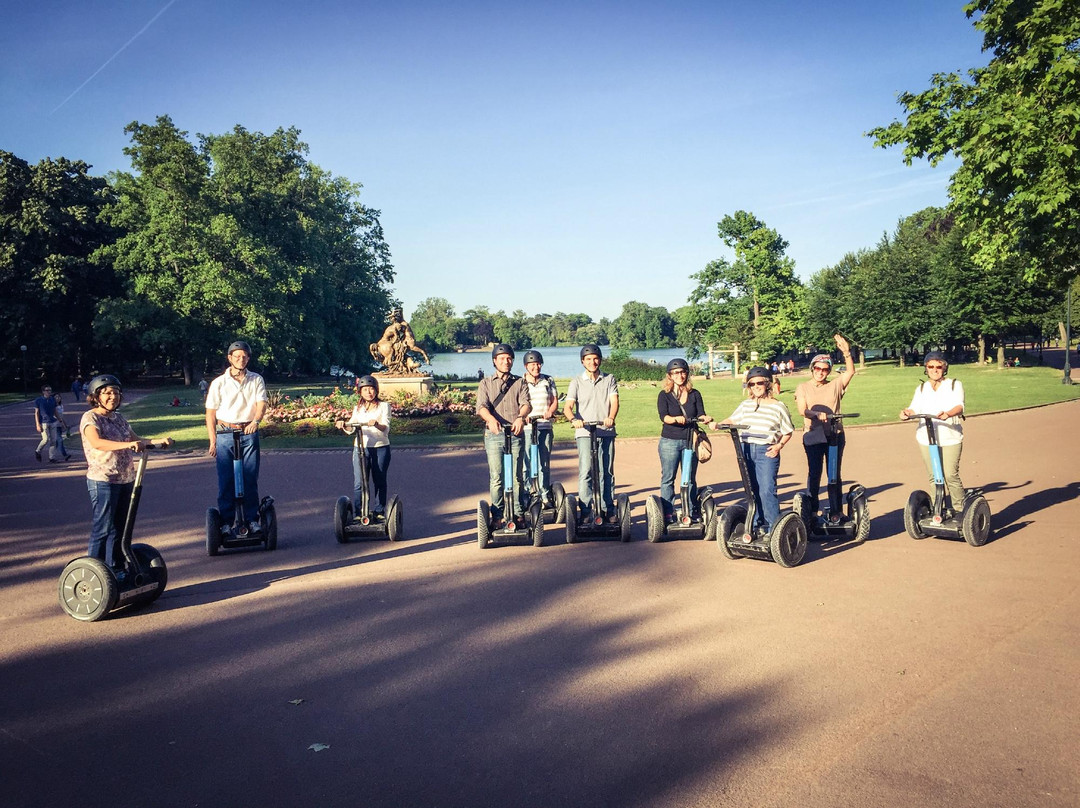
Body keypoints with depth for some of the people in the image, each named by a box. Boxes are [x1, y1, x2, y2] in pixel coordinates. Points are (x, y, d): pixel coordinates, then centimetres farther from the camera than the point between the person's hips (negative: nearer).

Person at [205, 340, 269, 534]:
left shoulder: (256, 380, 7)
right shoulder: (219, 383, 4)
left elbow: (261, 403, -5)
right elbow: (210, 412, 5)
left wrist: (255, 420, -25)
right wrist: (213, 440, -1)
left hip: (249, 434, 0)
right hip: (225, 434, 0)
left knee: (250, 479, 2)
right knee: (225, 481, 1)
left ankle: (252, 519, 10)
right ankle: (226, 522, 8)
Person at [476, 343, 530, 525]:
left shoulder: (519, 382, 15)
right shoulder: (485, 384, 13)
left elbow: (526, 403, -3)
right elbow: (481, 406, -5)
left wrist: (520, 417, -26)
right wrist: (491, 419, -27)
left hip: (515, 433, 1)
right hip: (493, 434, 0)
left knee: (516, 477, 1)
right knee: (496, 477, -2)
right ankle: (497, 516, 5)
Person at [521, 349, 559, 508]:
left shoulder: (548, 381, 11)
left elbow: (555, 401, 10)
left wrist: (549, 412, -11)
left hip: (545, 426, 3)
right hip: (526, 427, -3)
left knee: (545, 463, 6)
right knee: (526, 462, -6)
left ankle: (545, 495, 14)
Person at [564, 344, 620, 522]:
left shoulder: (609, 379, 11)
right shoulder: (577, 382, 8)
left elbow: (614, 401, -4)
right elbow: (568, 406, -2)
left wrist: (611, 417, -26)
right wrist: (574, 419, -25)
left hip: (606, 432, 1)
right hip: (584, 432, -1)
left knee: (607, 472, 7)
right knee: (585, 472, -9)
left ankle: (609, 510, 16)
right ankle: (585, 511, -5)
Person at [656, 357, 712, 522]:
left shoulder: (695, 394, 9)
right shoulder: (664, 395, 1)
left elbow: (700, 414, -1)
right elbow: (663, 416, -13)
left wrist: (704, 419, -25)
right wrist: (676, 419, -34)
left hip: (690, 441, 2)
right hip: (669, 442, -2)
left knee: (691, 479, 8)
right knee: (668, 479, 0)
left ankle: (692, 513, 17)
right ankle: (668, 514, 6)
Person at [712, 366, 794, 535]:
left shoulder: (778, 406, 1)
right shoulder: (745, 404, 12)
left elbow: (787, 432, 6)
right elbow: (732, 420, 21)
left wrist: (779, 445, -10)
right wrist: (717, 425, 3)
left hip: (766, 451, -4)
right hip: (746, 450, 5)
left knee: (767, 490, -13)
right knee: (752, 490, 12)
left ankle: (774, 527, -6)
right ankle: (757, 524, 25)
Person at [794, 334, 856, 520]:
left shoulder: (835, 385, 12)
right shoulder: (803, 388, 7)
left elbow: (850, 371, 2)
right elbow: (802, 409, -7)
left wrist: (846, 353, -13)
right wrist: (817, 414, -26)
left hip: (835, 434, 2)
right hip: (813, 434, -2)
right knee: (814, 472, -6)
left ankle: (835, 512, 11)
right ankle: (812, 510, 3)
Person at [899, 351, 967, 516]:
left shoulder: (955, 385, 8)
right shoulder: (921, 388, 18)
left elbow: (959, 406, -10)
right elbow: (915, 408, 4)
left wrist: (948, 414, -33)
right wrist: (907, 412, -21)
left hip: (950, 438, -3)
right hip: (926, 439, 3)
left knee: (950, 476, -9)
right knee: (934, 477, 5)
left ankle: (960, 509, 6)